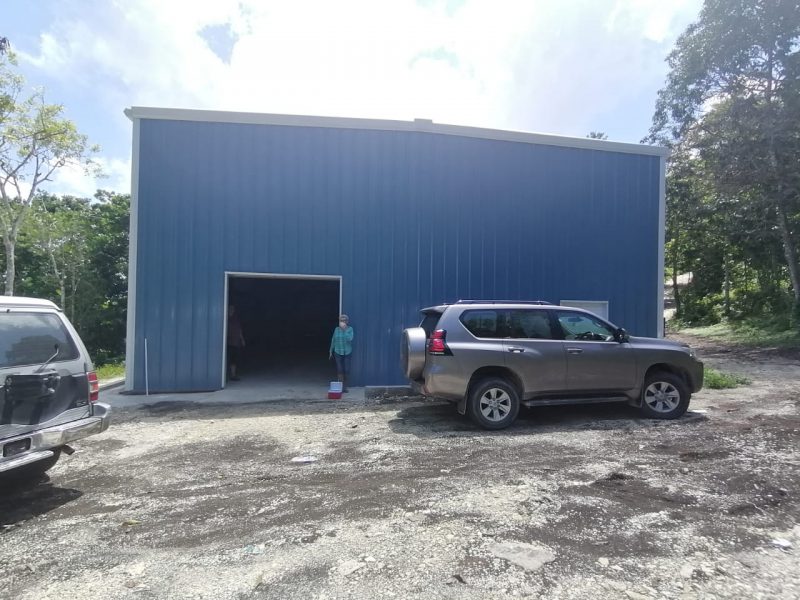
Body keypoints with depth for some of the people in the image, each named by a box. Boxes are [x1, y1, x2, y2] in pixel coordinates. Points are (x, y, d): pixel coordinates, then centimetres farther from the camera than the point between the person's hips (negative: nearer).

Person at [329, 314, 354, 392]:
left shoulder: (350, 329, -3)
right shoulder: (337, 329, 2)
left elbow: (350, 338, -19)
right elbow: (333, 340, 9)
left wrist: (344, 329, -20)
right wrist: (331, 351, 13)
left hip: (347, 352, -1)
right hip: (338, 352, 1)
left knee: (346, 370, 2)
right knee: (340, 370, 1)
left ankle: (345, 386, 21)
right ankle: (341, 386, 10)